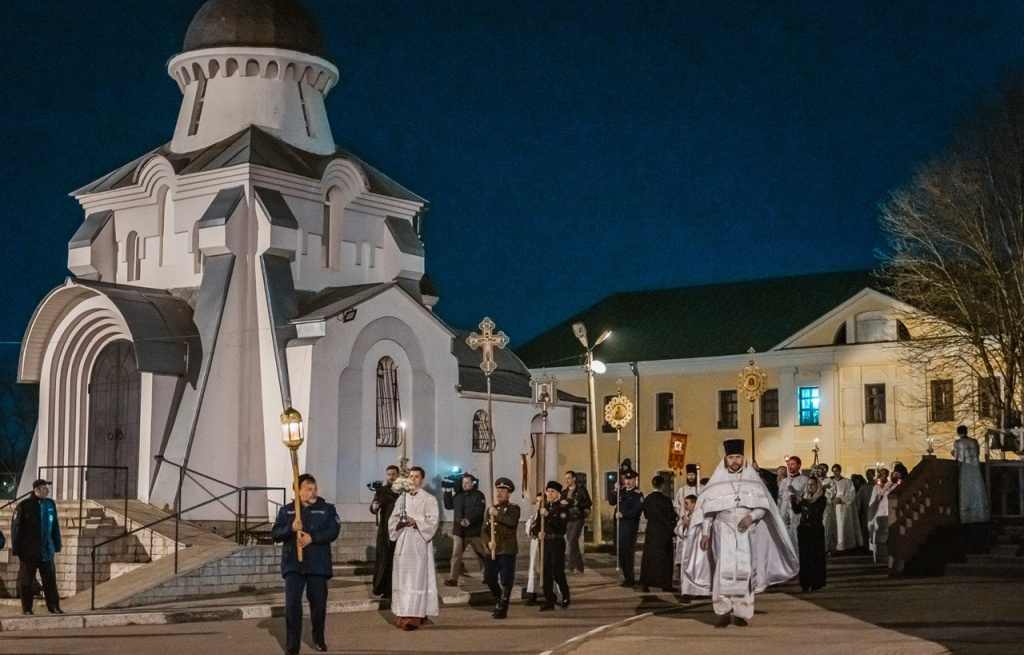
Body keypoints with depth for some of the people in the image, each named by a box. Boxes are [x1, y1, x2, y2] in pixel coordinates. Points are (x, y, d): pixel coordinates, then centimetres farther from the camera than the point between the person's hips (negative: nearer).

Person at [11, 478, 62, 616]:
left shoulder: (51, 505, 7)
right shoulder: (24, 506, -7)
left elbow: (55, 526, 13)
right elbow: (16, 528, -4)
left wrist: (56, 547, 12)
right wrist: (16, 549, -6)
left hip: (47, 551, 4)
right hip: (29, 551, -4)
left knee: (50, 580, 4)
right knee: (26, 581, 4)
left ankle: (53, 607, 10)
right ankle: (26, 608, 12)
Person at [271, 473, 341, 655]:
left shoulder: (327, 509, 5)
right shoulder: (286, 510, 8)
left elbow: (333, 530, -7)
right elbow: (275, 534, 2)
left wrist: (312, 537, -20)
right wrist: (291, 528, -18)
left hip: (318, 564, 0)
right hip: (293, 564, 0)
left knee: (319, 603, 7)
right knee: (292, 604, -7)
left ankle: (319, 639, 26)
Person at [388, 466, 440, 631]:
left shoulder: (429, 499, 3)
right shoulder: (402, 498, 16)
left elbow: (433, 520, -7)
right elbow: (392, 520, 13)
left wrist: (415, 522, -18)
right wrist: (400, 523, -8)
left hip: (419, 543, -5)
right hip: (403, 543, 5)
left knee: (417, 578, -10)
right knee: (402, 579, 3)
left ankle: (414, 616, -15)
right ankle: (404, 615, 9)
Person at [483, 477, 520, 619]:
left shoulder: (513, 508, -1)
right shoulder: (490, 509, 14)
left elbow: (512, 522, -22)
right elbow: (485, 529, 12)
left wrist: (497, 514, -26)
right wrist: (488, 542, -6)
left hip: (508, 550, -5)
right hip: (494, 550, 5)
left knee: (506, 581, -4)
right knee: (489, 577, 4)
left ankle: (502, 609, 4)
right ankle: (499, 599, 27)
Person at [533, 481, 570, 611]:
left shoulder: (562, 509, -2)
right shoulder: (542, 508, 13)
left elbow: (561, 524, -18)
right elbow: (535, 525, 11)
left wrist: (548, 515, -27)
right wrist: (538, 533, -9)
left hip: (557, 543, -5)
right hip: (545, 542, 5)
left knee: (557, 571, -6)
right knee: (546, 572, 2)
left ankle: (565, 595, 18)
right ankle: (549, 601, 7)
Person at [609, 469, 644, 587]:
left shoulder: (638, 494, -6)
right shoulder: (621, 491, 14)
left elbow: (637, 510, -16)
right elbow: (611, 502, 8)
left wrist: (623, 514, -20)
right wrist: (616, 491, -6)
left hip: (630, 526, -6)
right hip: (619, 526, 6)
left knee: (629, 552, -5)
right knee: (620, 551, 10)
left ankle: (630, 579, 1)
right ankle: (626, 576, 20)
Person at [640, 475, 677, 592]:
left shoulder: (647, 499, 2)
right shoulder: (665, 500, -13)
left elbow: (646, 515, 10)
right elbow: (670, 516, -10)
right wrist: (675, 515, 11)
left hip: (650, 530, 4)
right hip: (663, 531, -4)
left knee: (649, 556, 9)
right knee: (664, 556, 4)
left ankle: (646, 583, 7)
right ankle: (665, 584, 7)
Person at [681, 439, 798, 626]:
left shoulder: (752, 478, 6)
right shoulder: (718, 480, 5)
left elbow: (764, 505, 6)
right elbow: (707, 508, 6)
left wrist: (752, 516, -13)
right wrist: (705, 533, 1)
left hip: (746, 532, 1)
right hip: (723, 530, -1)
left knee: (744, 569, -3)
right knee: (724, 569, -14)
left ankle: (741, 613, 3)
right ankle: (724, 610, -10)